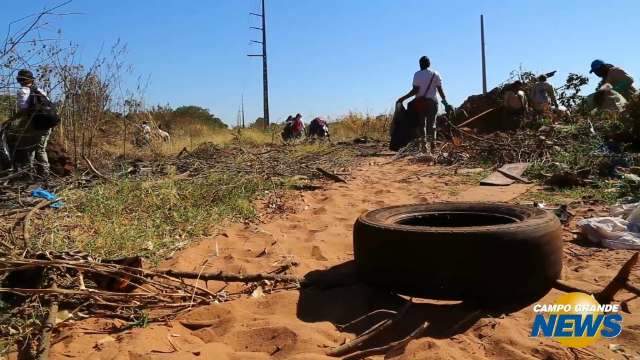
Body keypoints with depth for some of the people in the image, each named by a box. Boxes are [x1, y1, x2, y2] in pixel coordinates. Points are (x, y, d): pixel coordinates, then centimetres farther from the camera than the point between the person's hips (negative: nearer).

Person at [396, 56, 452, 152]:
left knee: (421, 124, 4)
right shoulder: (435, 74, 6)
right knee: (431, 124, 5)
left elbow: (415, 90, -10)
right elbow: (440, 90, 1)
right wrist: (445, 102, 7)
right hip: (432, 101, 2)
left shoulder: (417, 74, -3)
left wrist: (403, 98, -5)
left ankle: (423, 144, -2)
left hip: (420, 102, -2)